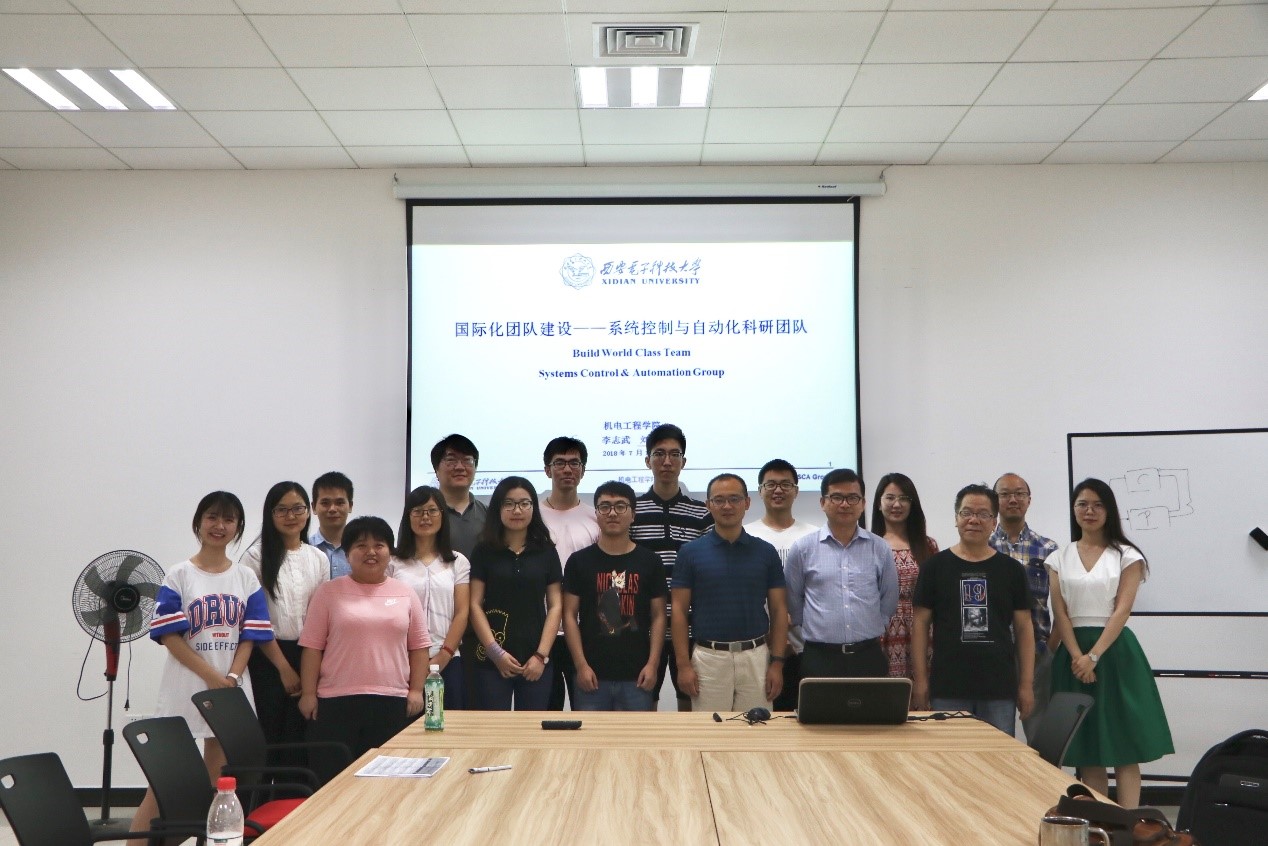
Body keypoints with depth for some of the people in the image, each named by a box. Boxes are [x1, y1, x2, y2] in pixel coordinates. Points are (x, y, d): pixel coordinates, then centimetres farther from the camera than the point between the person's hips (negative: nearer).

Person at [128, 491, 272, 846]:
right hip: (186, 686, -3)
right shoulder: (179, 575, -1)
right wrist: (212, 677, -13)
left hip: (231, 688, 3)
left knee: (217, 780, 9)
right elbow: (169, 636, -8)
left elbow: (250, 636, 4)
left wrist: (232, 677, -12)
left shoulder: (247, 579, 7)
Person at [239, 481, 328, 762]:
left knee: (299, 743, 6)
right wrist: (284, 666, -9)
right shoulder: (256, 557, -4)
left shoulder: (319, 559, 9)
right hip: (267, 658, -4)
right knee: (265, 741, -2)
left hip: (306, 657, 4)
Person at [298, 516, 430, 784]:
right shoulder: (328, 592, 4)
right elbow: (312, 646, 3)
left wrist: (416, 690, 3)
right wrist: (308, 692, -2)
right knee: (332, 779, 2)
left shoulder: (406, 594, 9)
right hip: (337, 702, -1)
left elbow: (419, 646, 10)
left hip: (392, 702, 1)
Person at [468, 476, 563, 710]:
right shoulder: (484, 552, 4)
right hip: (491, 660, -1)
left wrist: (541, 655, -4)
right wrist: (496, 652, -8)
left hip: (536, 662, 1)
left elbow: (555, 606, 5)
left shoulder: (546, 552, 7)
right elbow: (475, 605, 0)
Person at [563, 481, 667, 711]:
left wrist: (652, 664, -4)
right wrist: (581, 665, -7)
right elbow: (570, 616, 2)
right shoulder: (579, 561, 3)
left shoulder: (649, 562, 5)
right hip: (592, 675, 0)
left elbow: (658, 616, 6)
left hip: (636, 676, 1)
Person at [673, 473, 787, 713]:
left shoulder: (766, 552, 5)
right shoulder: (690, 552, 1)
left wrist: (777, 662, -2)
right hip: (709, 657, -1)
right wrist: (683, 664, -7)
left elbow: (779, 610, 6)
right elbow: (679, 610, 0)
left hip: (756, 657, 1)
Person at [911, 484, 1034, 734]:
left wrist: (1026, 684, 1)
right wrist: (920, 678, -3)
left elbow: (1023, 628, 7)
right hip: (947, 688, -1)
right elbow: (921, 623, 3)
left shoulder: (1011, 570, 6)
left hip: (999, 688, 1)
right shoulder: (935, 566, 2)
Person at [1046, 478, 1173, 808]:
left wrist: (1094, 656, -16)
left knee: (1123, 747, -2)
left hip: (1114, 651, -2)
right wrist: (1078, 657, -12)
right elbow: (1060, 613, 2)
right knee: (1086, 748, 5)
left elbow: (1122, 610, -7)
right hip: (1074, 653, 2)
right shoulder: (1059, 558, 8)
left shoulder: (1126, 555, 1)